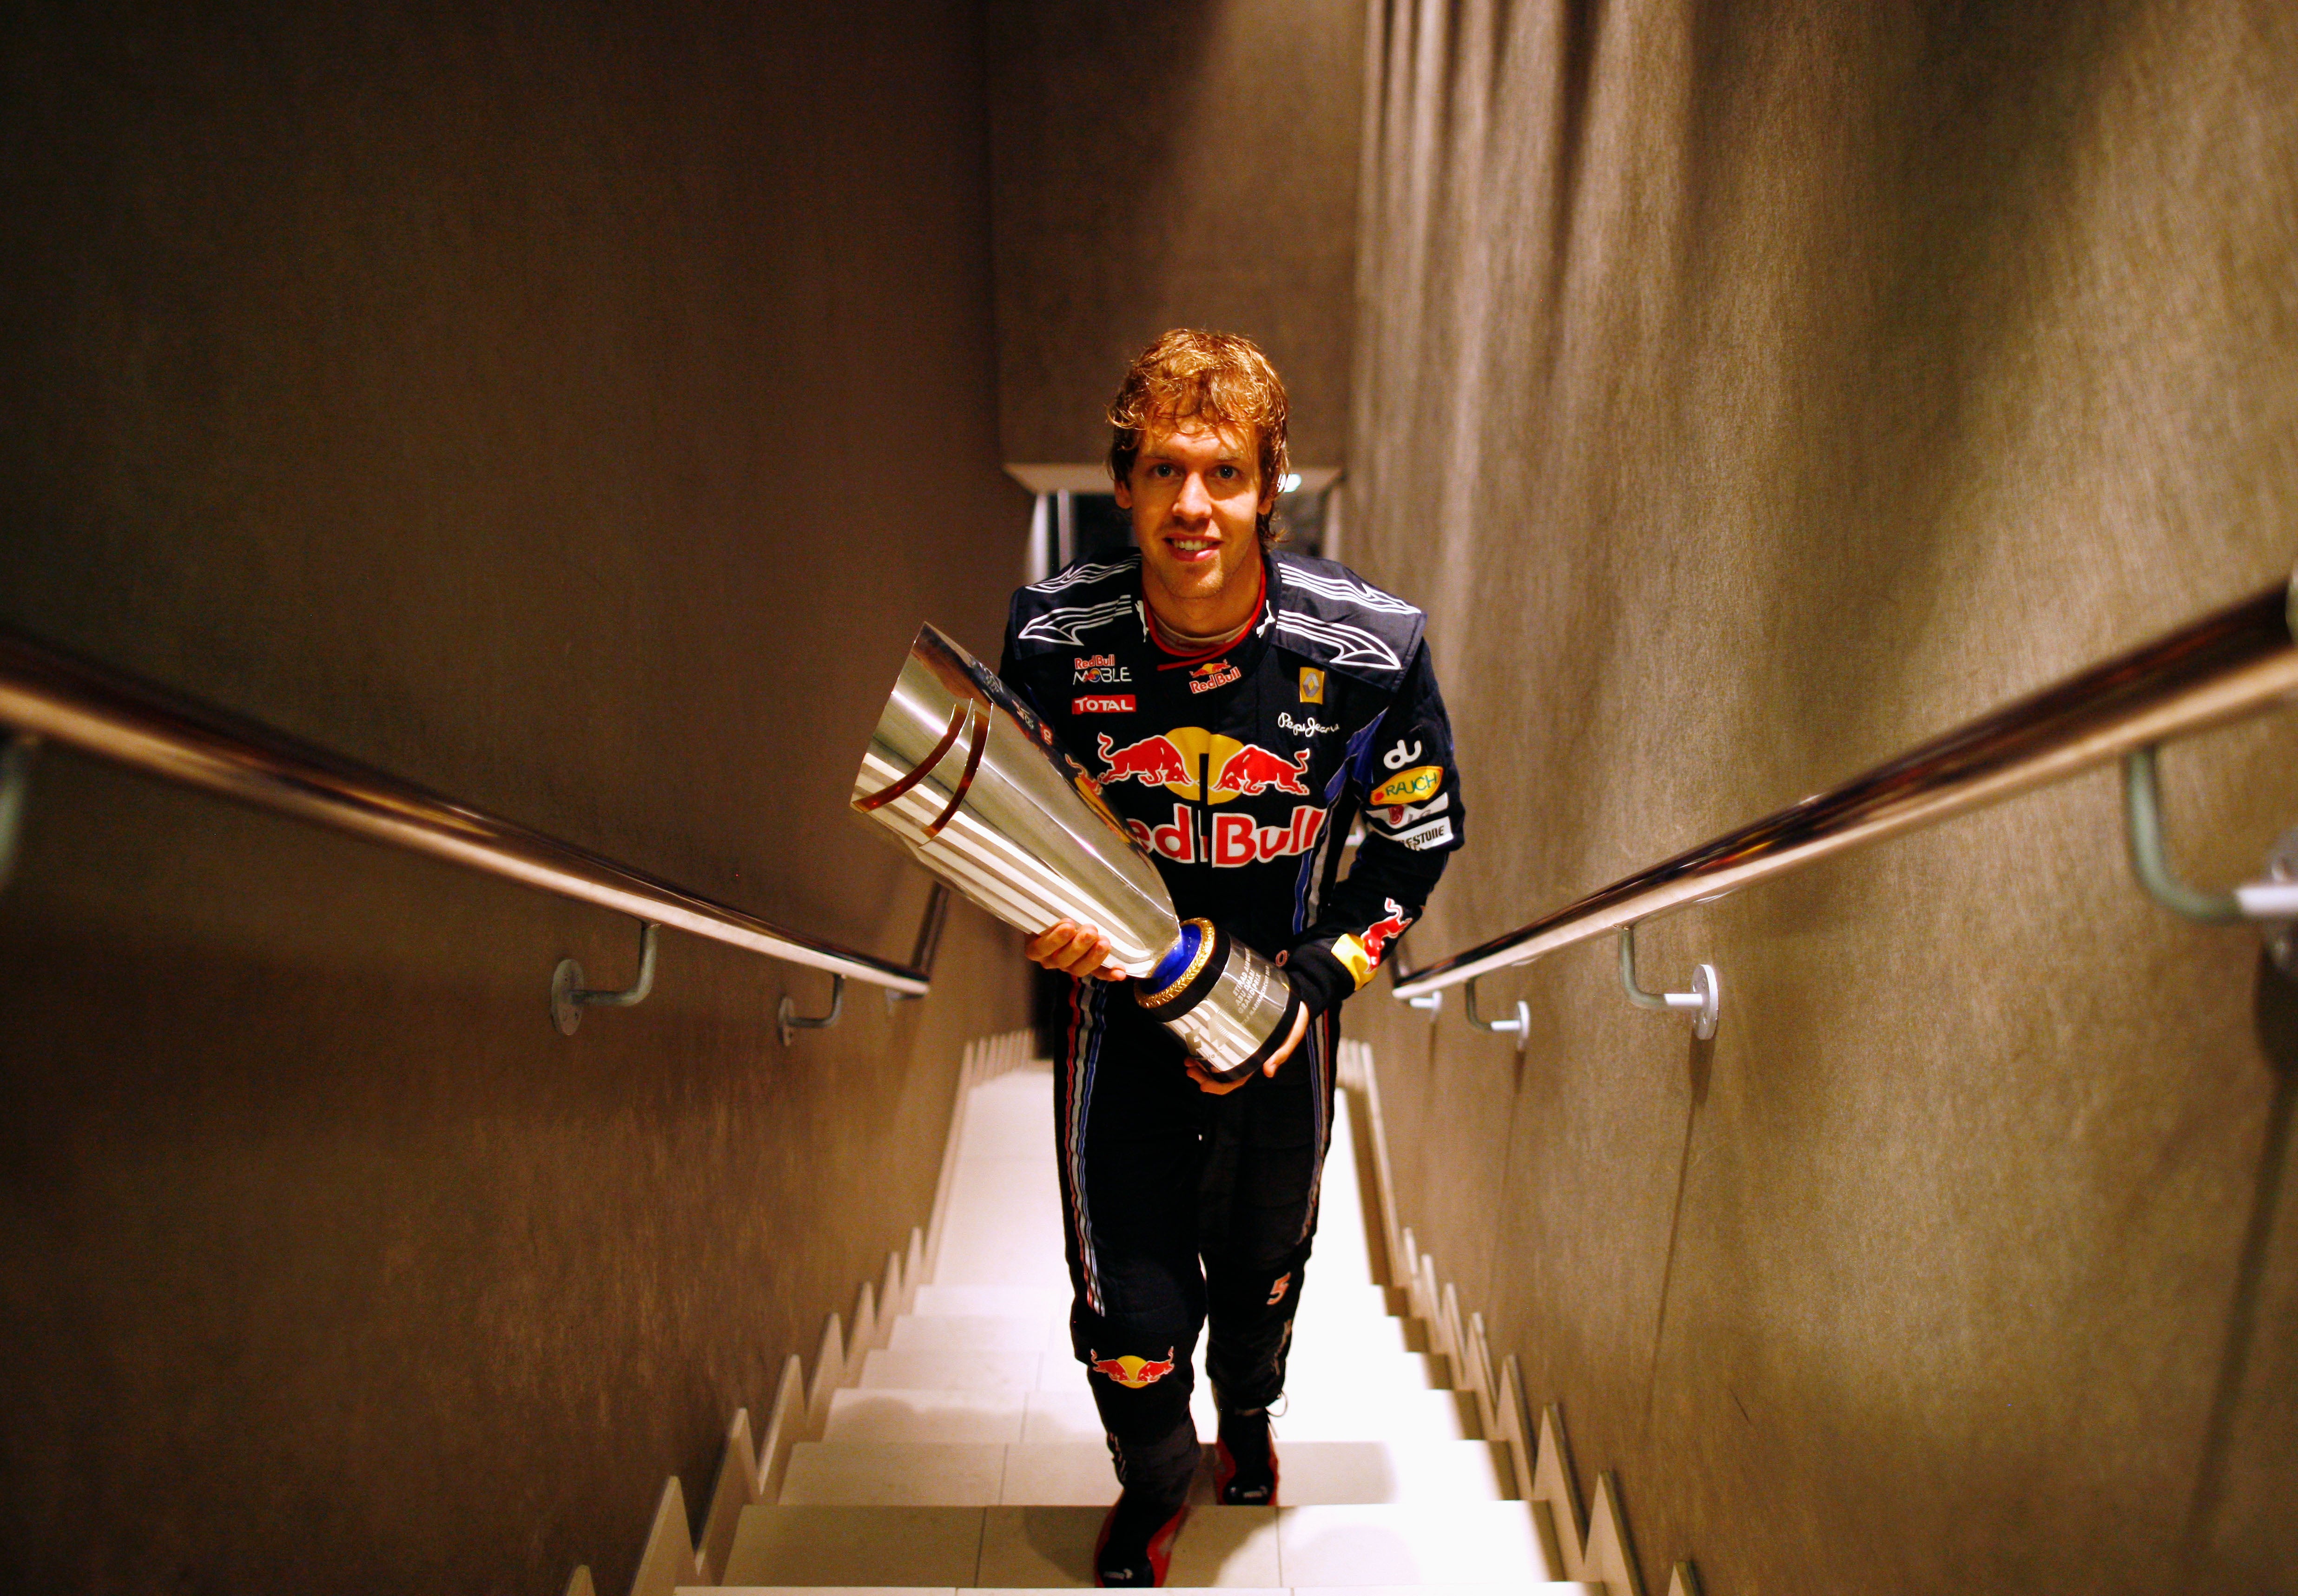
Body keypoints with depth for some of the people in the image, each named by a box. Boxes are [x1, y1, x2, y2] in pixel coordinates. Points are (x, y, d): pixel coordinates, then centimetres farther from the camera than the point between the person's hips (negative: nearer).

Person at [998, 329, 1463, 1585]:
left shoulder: (1365, 647, -20)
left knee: (1264, 1255, 25)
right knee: (1130, 1306, 2)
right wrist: (1043, 920, -22)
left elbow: (1421, 832, -5)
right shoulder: (1054, 637, -18)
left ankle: (1248, 1410, 61)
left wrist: (1317, 976, -14)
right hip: (1118, 1001, -1)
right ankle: (1152, 1488, 39)